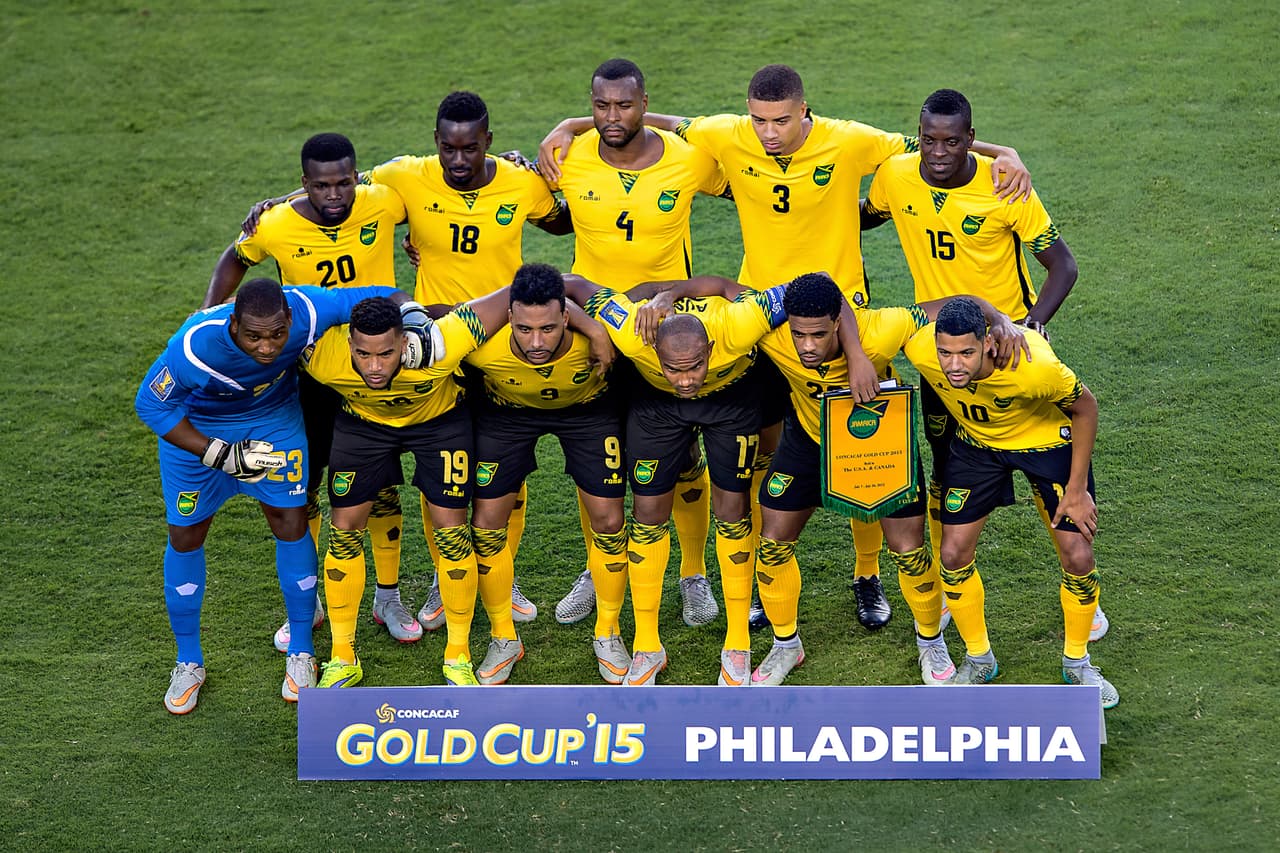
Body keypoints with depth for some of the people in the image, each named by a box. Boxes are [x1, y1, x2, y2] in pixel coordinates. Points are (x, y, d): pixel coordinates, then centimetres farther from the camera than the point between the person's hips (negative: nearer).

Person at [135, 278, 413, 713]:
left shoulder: (306, 312, -36)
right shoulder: (194, 346, -42)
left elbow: (383, 299, -22)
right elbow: (151, 405, -26)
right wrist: (221, 454, -31)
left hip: (273, 416, 2)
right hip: (195, 428, -2)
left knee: (291, 525, 1)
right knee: (185, 536, 5)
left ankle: (300, 653, 20)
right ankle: (188, 663, 24)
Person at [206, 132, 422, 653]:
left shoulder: (382, 204, -17)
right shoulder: (275, 228, -18)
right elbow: (235, 261, 5)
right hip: (311, 372, 0)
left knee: (383, 485, 10)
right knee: (301, 488, 8)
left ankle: (389, 599, 27)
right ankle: (306, 604, 27)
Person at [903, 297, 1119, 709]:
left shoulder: (1034, 366, -41)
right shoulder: (920, 349, -33)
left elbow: (1085, 408, -21)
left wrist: (1077, 489, -15)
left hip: (1048, 440, -3)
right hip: (976, 442, 3)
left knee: (1078, 556, -6)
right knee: (954, 554, -3)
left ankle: (1077, 662, 20)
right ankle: (978, 658, 21)